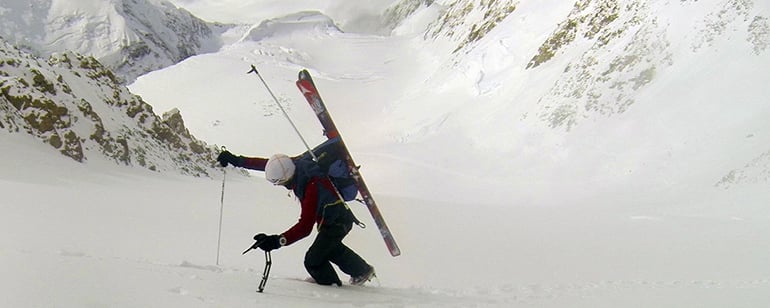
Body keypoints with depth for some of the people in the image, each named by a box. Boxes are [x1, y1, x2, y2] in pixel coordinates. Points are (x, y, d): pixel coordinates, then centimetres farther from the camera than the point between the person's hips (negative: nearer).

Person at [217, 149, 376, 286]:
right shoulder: (293, 165, -16)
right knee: (329, 247, 31)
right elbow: (262, 163, -1)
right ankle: (363, 270, 50)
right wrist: (237, 160, -4)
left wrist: (278, 241, -51)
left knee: (313, 261, -9)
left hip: (338, 222, -10)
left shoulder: (312, 187, -40)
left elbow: (305, 226, -43)